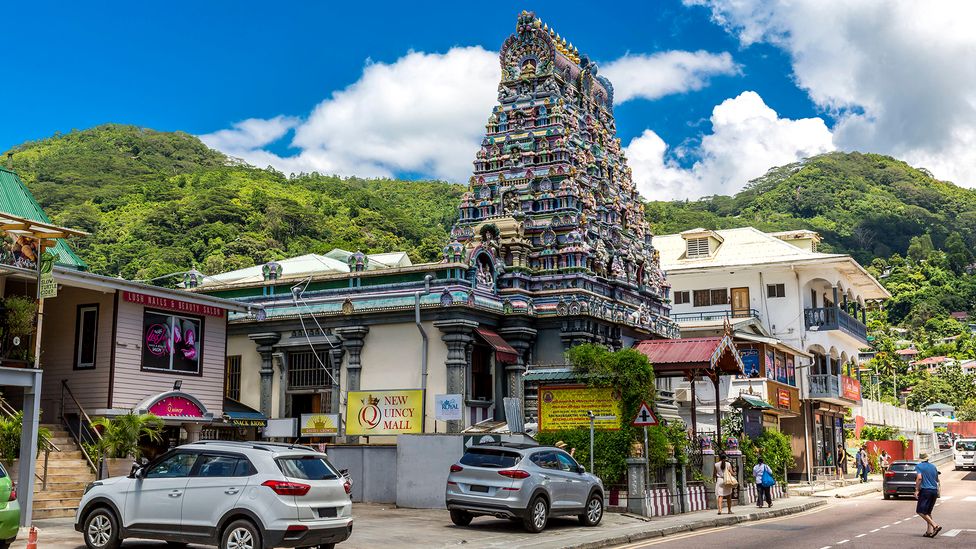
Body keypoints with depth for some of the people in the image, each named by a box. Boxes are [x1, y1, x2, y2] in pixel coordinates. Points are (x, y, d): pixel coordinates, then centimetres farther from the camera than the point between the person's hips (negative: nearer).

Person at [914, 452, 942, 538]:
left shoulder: (919, 466, -3)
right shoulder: (933, 466, 14)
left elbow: (919, 477, -17)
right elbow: (937, 480, 22)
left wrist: (916, 490, -15)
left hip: (925, 490, -6)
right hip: (934, 490, 7)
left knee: (921, 511, -4)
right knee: (928, 512, 14)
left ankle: (935, 526, -17)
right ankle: (929, 531, 6)